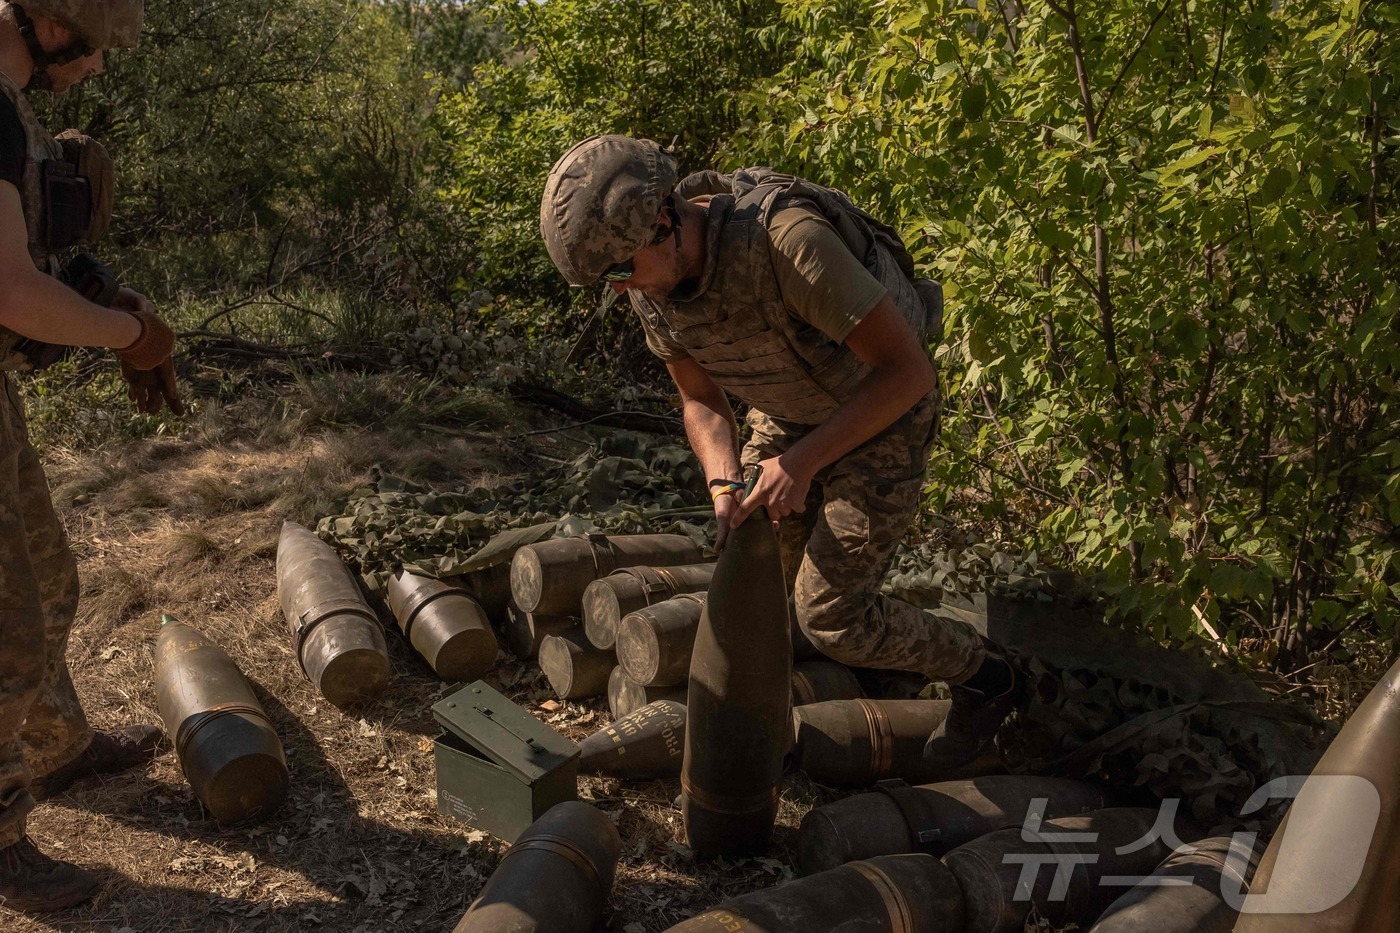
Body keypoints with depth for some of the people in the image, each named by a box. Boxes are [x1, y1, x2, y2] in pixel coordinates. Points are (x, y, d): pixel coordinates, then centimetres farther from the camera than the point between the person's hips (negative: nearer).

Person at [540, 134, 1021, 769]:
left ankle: (982, 677, 19)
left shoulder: (788, 241, -39)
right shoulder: (649, 283, -16)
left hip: (883, 412, -6)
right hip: (789, 413, 7)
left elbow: (907, 369, -33)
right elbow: (702, 402, -3)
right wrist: (725, 485, -21)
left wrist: (803, 462, -35)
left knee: (828, 616, -5)